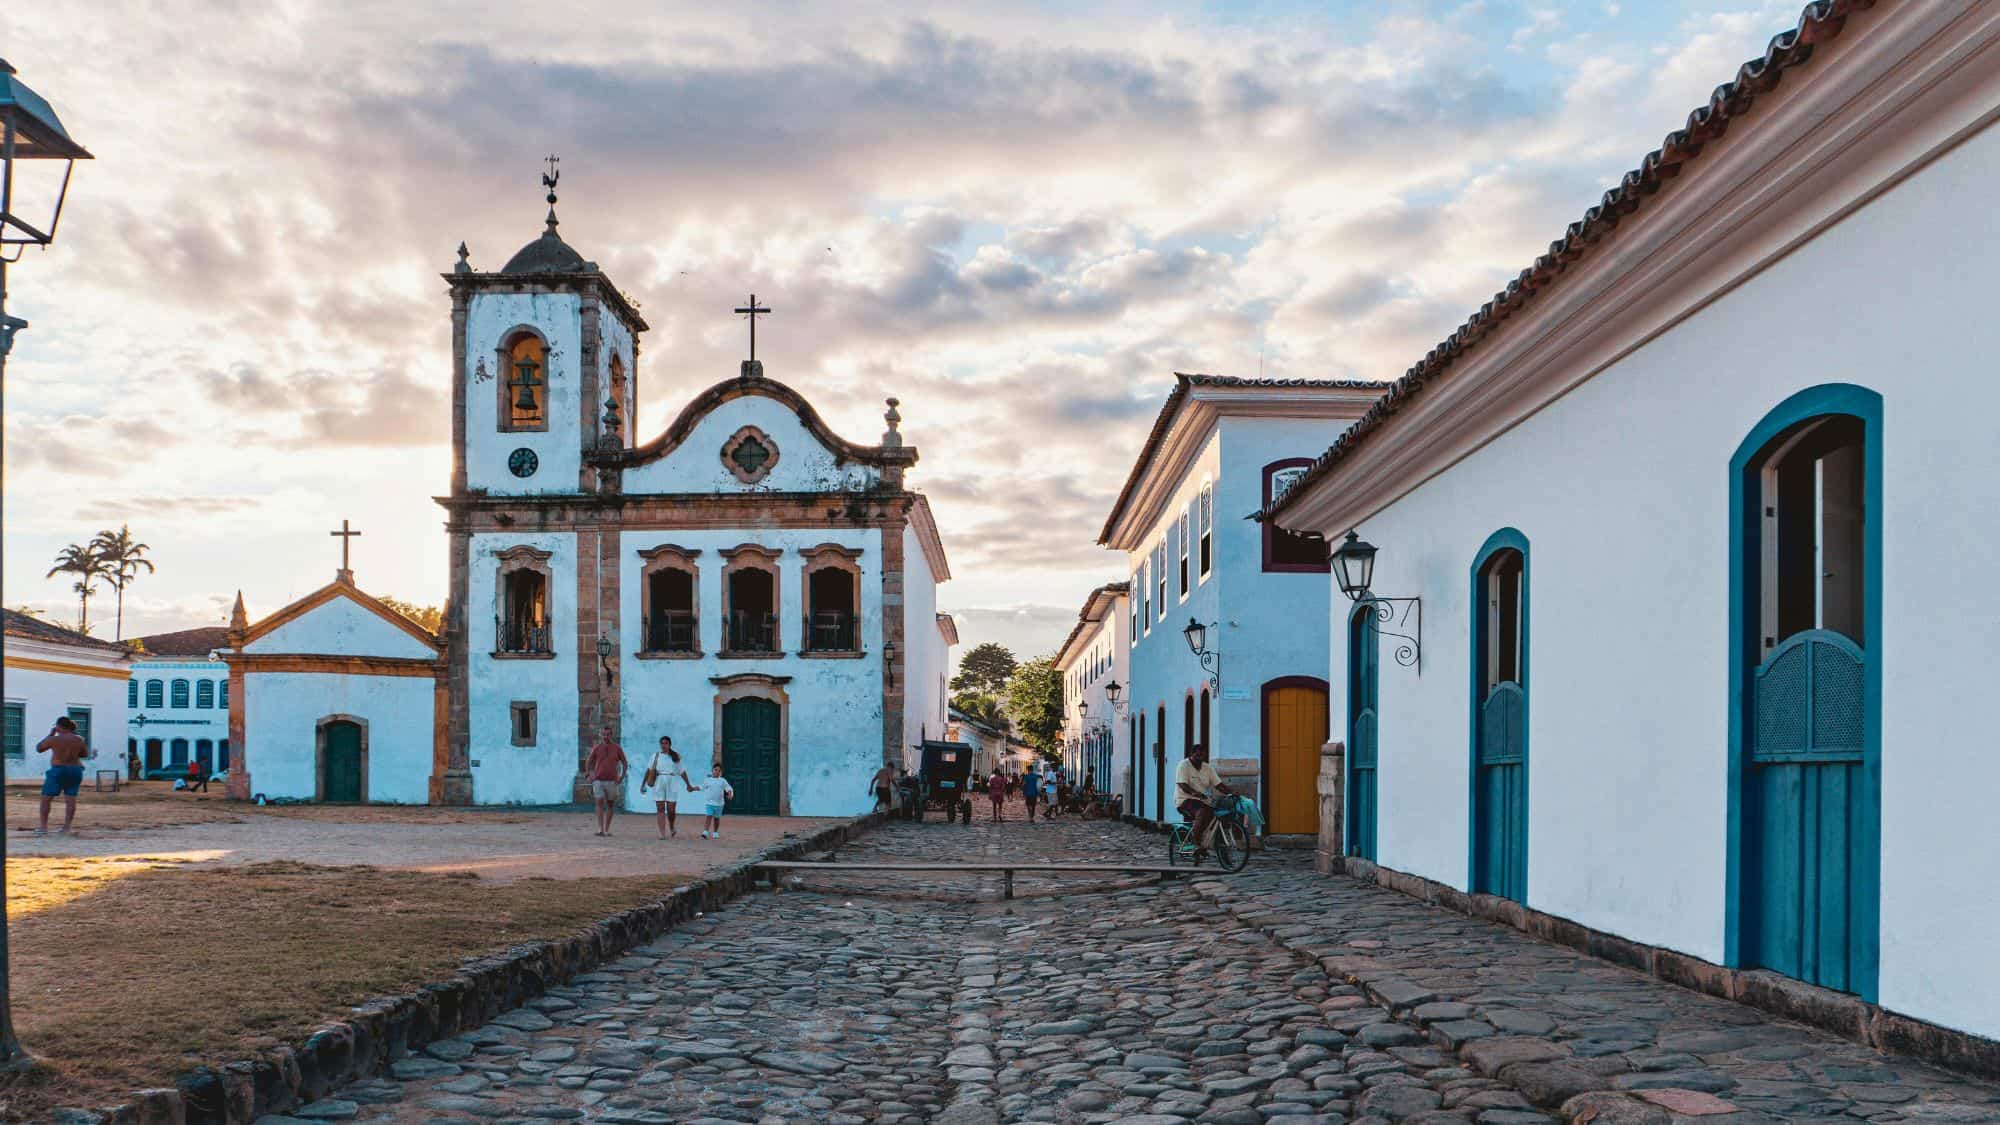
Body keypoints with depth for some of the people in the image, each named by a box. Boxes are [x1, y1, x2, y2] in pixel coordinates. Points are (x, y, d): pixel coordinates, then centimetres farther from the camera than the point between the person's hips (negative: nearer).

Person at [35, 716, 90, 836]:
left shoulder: (54, 739, -11)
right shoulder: (79, 739, 1)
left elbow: (38, 749, 4)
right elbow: (85, 753, 15)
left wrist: (50, 735, 9)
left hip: (58, 771, -4)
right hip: (75, 771, 4)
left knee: (46, 798, 5)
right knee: (70, 800, 4)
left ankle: (43, 827, 1)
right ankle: (66, 828, 1)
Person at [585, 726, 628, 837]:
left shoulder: (617, 748, 1)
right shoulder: (596, 748, 1)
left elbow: (625, 763, 8)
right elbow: (588, 762, 12)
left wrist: (622, 776, -2)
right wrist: (588, 776, 4)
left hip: (612, 781, 1)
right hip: (598, 781, -1)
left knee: (610, 805, 6)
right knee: (600, 803, -12)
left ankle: (607, 830, 15)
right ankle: (600, 829, -18)